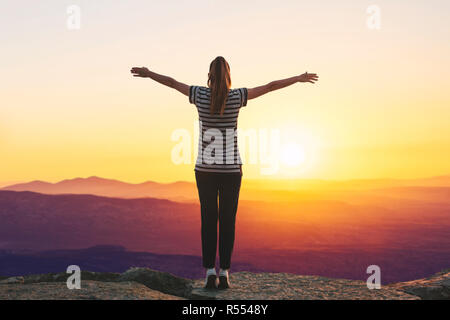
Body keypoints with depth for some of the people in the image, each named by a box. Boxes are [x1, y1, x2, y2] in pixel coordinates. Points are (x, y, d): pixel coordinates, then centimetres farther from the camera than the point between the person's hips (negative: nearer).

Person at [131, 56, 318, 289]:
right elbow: (270, 86, 3)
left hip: (205, 169, 1)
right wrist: (299, 78, 15)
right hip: (231, 169, -1)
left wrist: (148, 74, 28)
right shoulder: (237, 96, -6)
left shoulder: (200, 95, -4)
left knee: (208, 220, 6)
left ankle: (210, 272, 0)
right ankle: (224, 273, 4)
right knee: (228, 221, 5)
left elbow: (171, 82, 11)